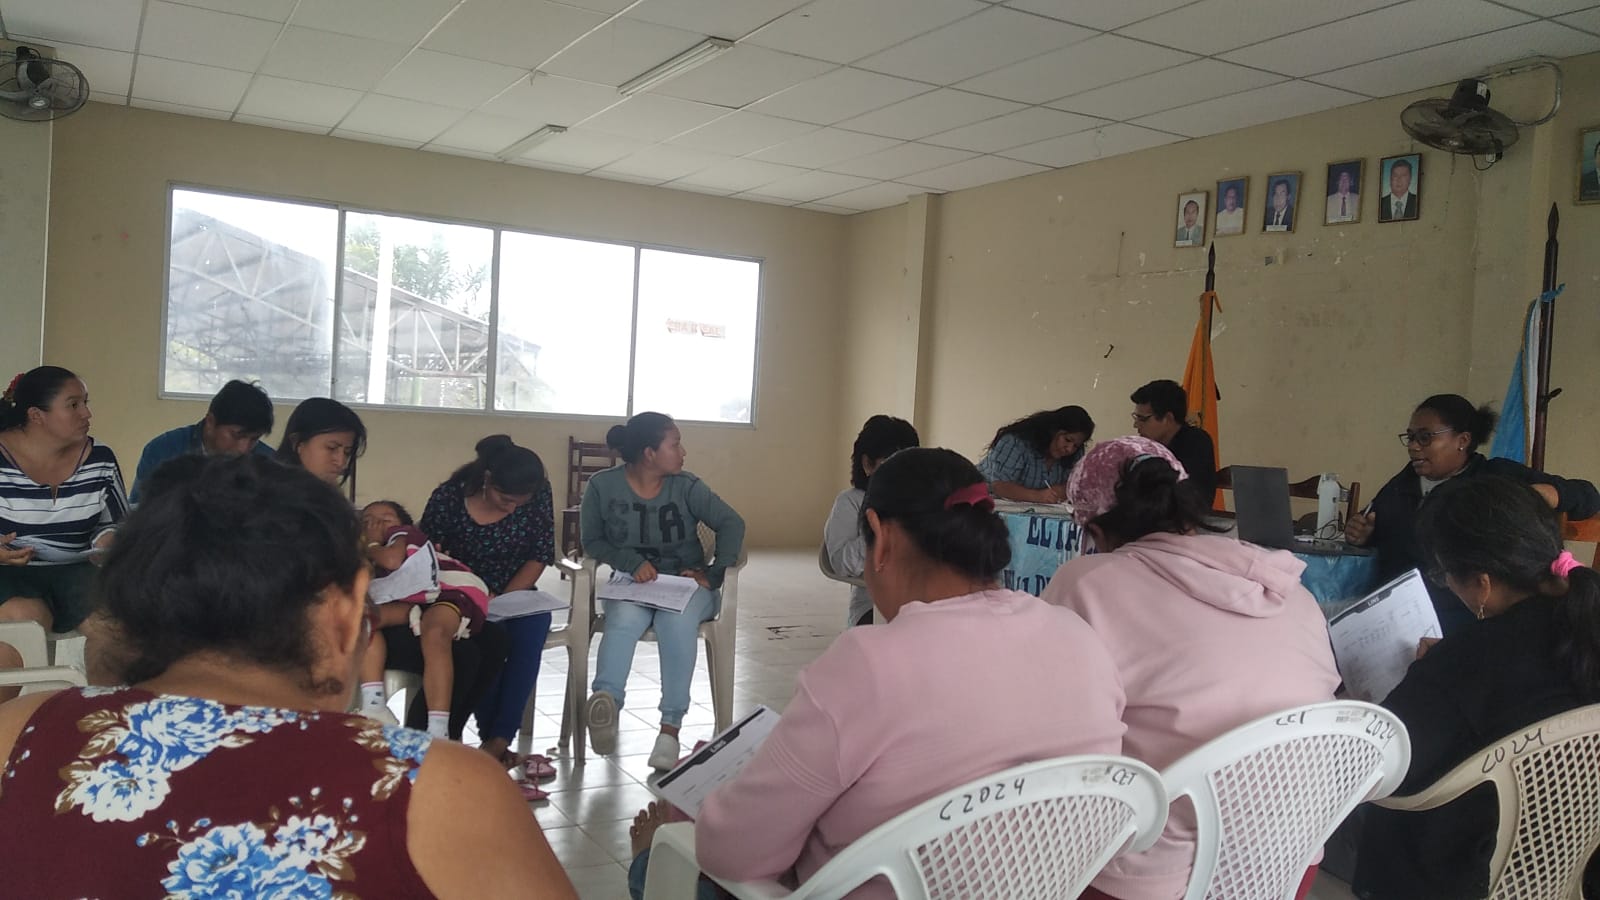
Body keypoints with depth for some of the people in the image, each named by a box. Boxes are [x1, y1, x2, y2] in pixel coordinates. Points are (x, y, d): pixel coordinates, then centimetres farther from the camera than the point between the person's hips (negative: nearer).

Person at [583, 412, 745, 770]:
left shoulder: (687, 487, 1)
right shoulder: (603, 486, -1)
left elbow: (731, 523, -2)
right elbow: (592, 540, 2)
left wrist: (714, 572, -13)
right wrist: (632, 562, -14)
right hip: (632, 583, 0)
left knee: (676, 619, -35)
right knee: (624, 620, -35)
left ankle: (671, 728, -38)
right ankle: (606, 700, -57)